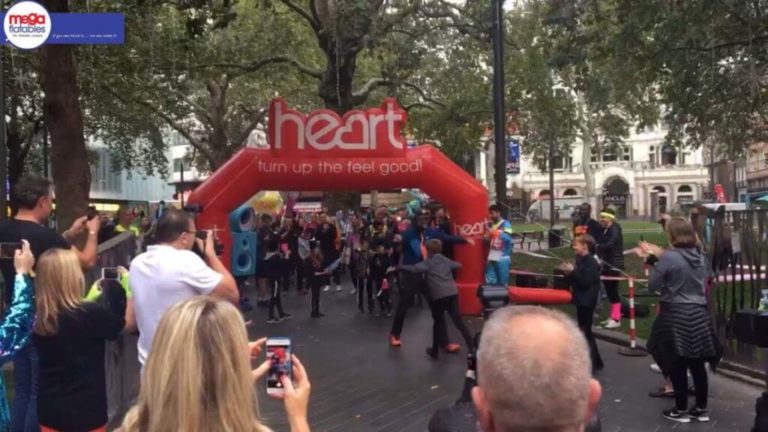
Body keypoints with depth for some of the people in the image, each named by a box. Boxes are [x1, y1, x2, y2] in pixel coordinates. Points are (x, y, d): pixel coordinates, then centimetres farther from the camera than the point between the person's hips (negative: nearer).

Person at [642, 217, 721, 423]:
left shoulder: (669, 257, -17)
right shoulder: (699, 255, 4)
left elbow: (652, 285, -12)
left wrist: (655, 261, 2)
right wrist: (661, 256, 14)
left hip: (676, 316, -6)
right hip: (699, 314, 6)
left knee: (678, 366, 5)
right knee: (697, 364, 13)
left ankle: (681, 410, 14)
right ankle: (701, 408, 22)